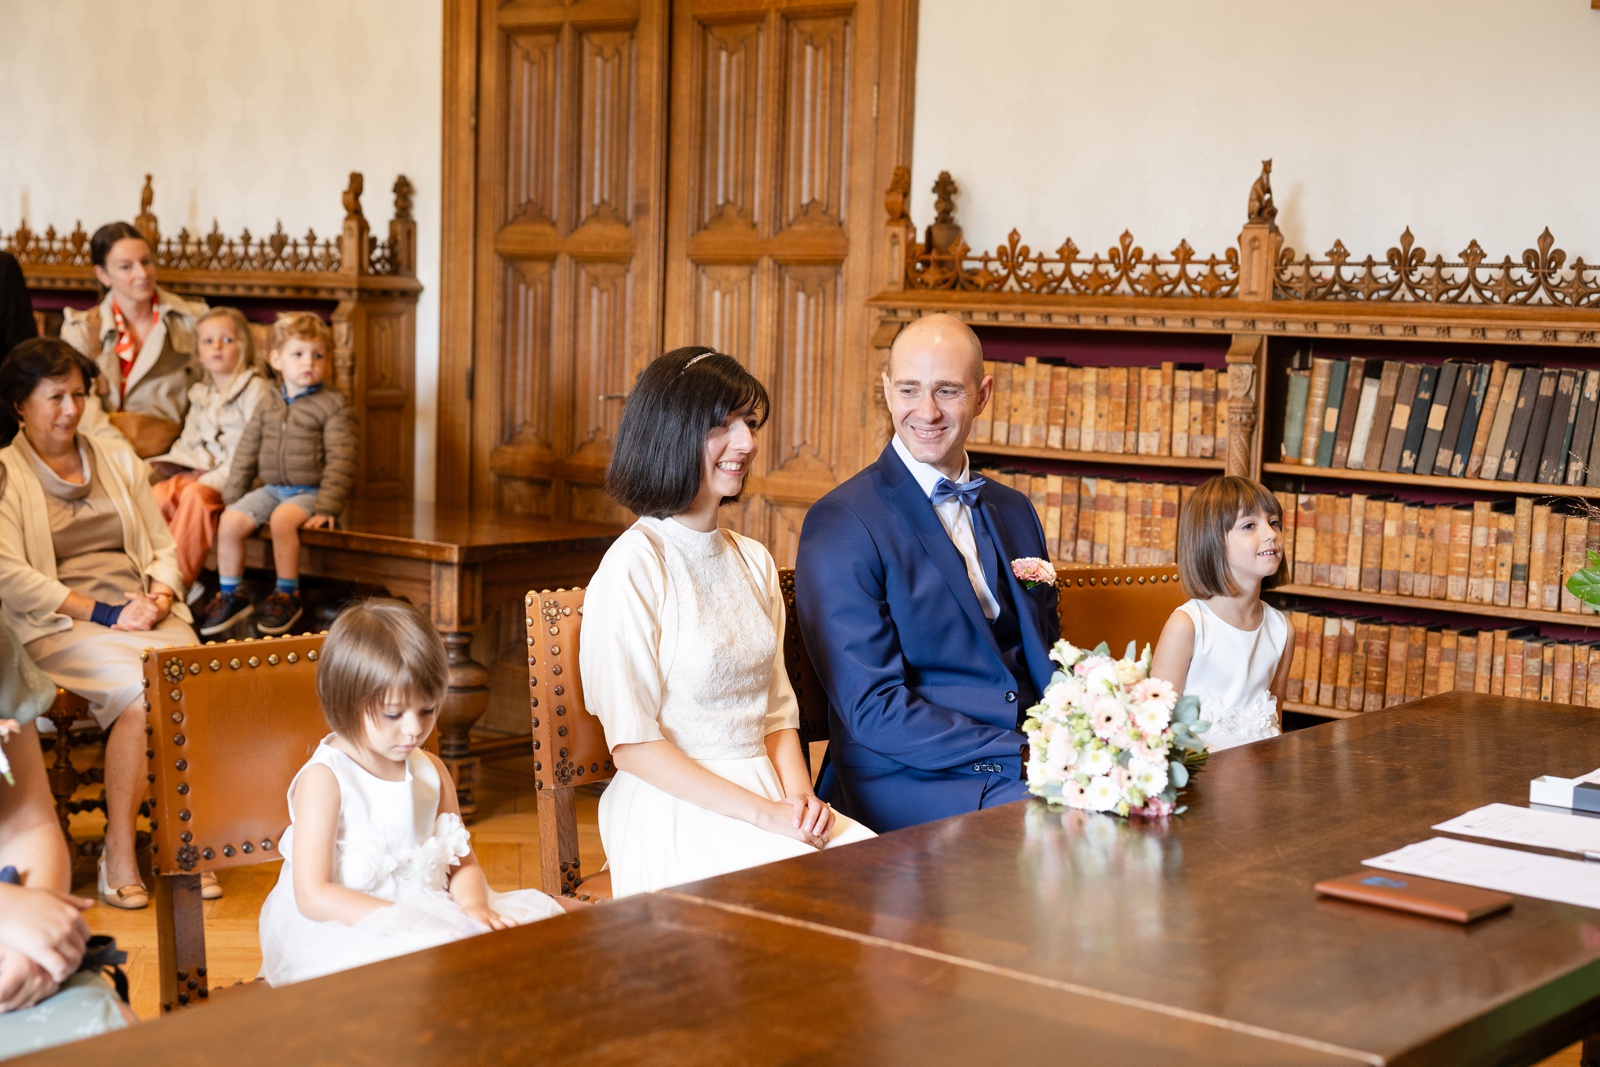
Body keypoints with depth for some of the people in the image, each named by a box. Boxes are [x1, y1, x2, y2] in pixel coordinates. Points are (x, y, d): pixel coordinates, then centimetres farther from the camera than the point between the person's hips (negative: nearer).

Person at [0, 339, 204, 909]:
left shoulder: (118, 459, 22)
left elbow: (163, 547, 21)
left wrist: (160, 596, -2)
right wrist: (102, 612, -14)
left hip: (145, 613, 5)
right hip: (60, 625, -4)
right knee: (140, 693, -33)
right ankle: (118, 855, -22)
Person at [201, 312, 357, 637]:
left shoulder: (332, 406, -3)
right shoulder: (268, 405, 12)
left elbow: (340, 461, -9)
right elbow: (246, 453, 16)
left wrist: (326, 508, -17)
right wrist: (232, 497, 9)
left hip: (310, 491, -5)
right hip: (271, 488, 5)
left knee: (282, 519, -33)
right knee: (229, 521, -16)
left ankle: (288, 595, -16)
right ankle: (230, 595, 1)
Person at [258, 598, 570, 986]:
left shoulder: (431, 771, 10)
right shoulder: (324, 779, -11)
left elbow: (464, 864, 13)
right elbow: (313, 895, -16)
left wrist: (472, 905, -12)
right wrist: (404, 920, -25)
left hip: (428, 915, 7)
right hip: (343, 933, -7)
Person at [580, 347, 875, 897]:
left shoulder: (754, 561, 15)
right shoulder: (633, 567, -8)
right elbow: (633, 744, -11)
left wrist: (800, 799, -3)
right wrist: (764, 814, -15)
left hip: (765, 788, 7)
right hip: (676, 812, -7)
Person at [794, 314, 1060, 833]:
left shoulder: (1016, 512, 15)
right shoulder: (839, 524, -7)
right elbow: (874, 709, -12)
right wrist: (1023, 755, -18)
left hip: (1040, 763, 7)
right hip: (911, 786, -7)